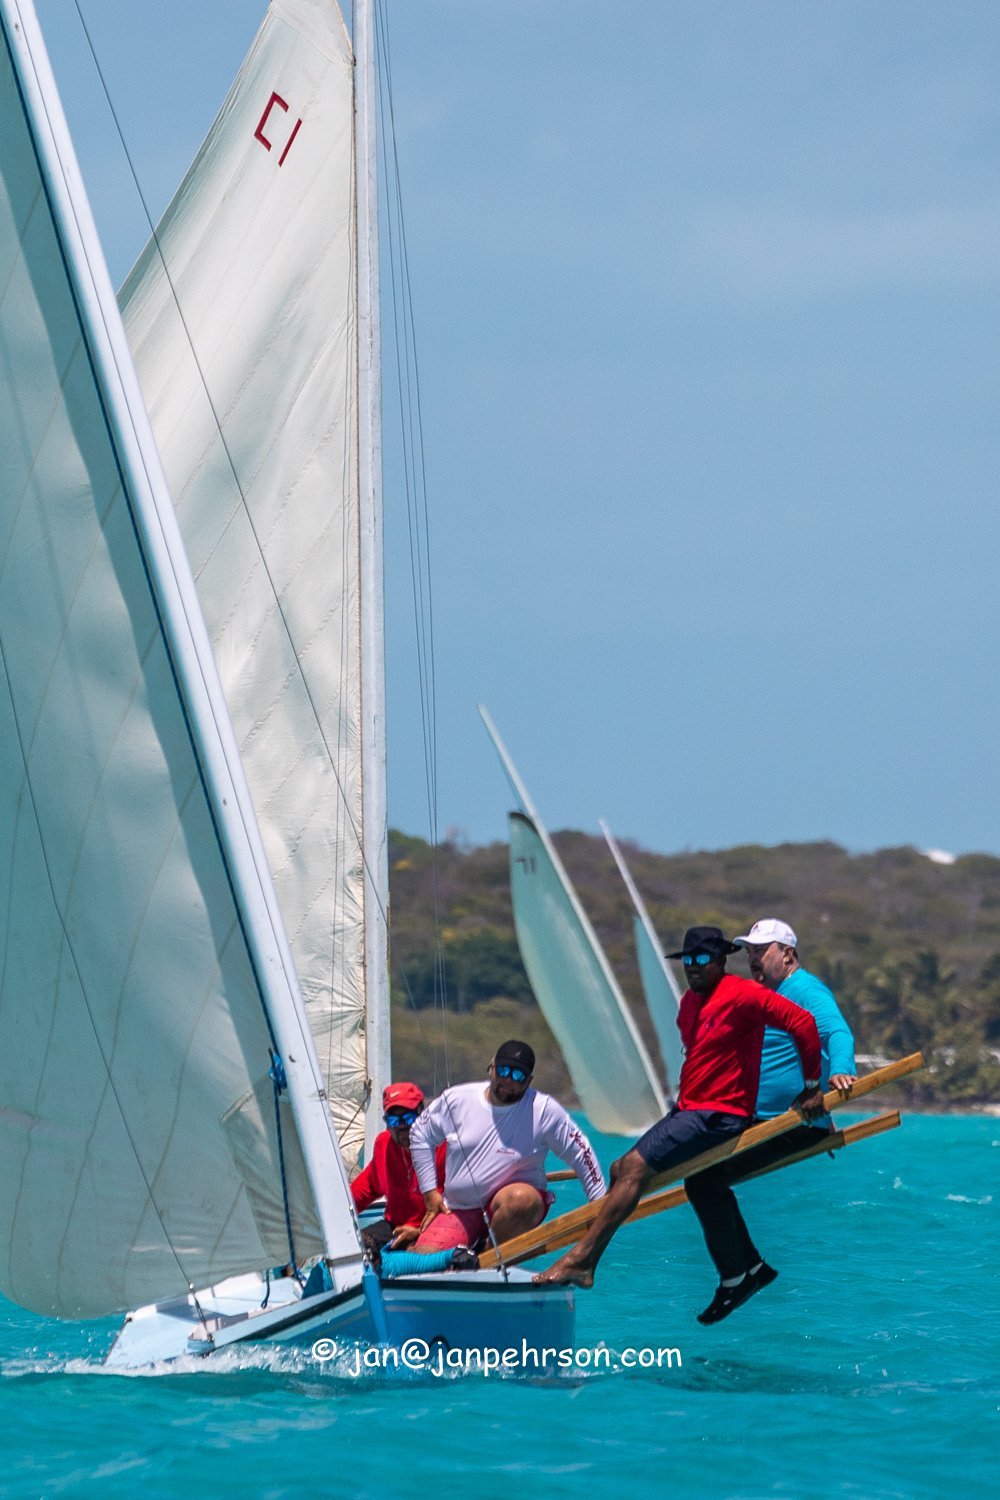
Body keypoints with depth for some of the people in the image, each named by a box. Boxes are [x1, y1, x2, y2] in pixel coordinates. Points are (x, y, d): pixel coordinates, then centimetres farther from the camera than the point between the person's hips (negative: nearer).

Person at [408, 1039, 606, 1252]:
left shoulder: (544, 1111, -7)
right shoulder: (456, 1099, 0)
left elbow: (581, 1154, 0)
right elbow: (421, 1135, 13)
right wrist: (430, 1193, 9)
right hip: (458, 1209, 3)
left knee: (520, 1199, -40)